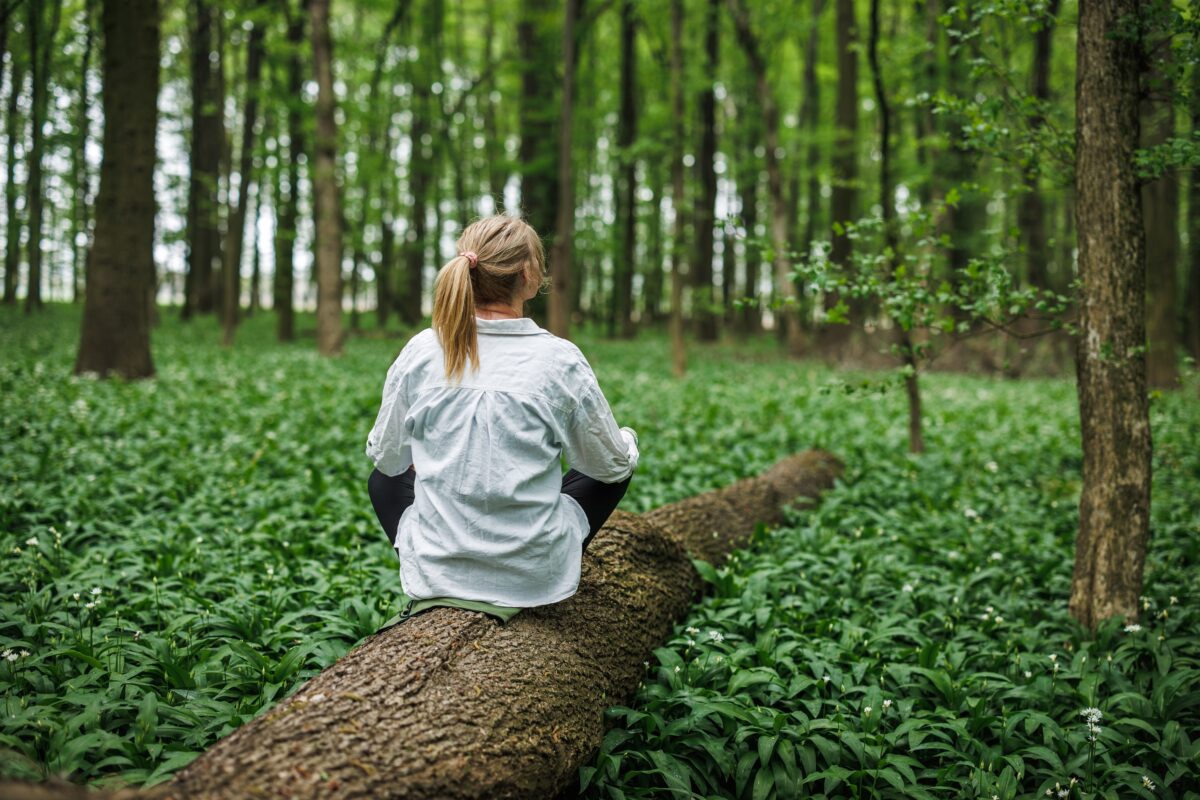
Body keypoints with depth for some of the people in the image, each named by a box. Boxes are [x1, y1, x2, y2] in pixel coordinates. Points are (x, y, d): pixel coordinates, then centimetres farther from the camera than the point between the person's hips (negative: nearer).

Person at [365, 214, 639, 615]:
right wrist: (627, 440, 24)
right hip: (533, 578, -1)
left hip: (434, 572, 1)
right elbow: (613, 464, 0)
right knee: (615, 470, 24)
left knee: (383, 479, 33)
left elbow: (385, 456, 6)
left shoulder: (421, 352, -8)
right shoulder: (559, 360, -14)